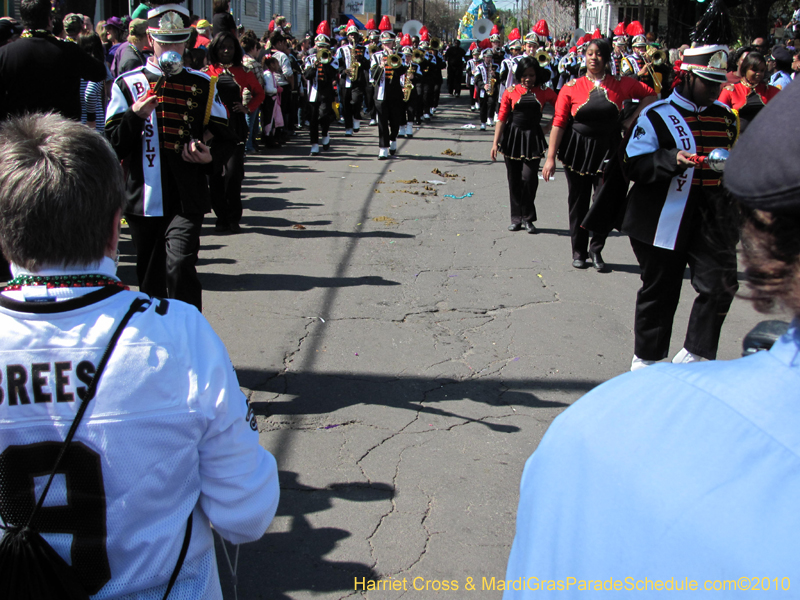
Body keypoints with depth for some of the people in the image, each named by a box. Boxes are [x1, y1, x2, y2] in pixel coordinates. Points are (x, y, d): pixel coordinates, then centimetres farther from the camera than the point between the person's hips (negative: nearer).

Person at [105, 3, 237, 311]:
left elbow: (226, 140, 12)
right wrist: (136, 115, -18)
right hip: (142, 202, 2)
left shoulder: (202, 85, 6)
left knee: (180, 265, -22)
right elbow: (112, 146, -1)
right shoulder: (127, 84, 4)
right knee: (150, 280, 13)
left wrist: (210, 157, -10)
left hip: (186, 201, -2)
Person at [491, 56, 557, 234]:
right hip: (512, 137, 1)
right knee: (514, 181, 5)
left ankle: (528, 218, 5)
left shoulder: (544, 92, 2)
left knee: (528, 178, -11)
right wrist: (495, 142, -6)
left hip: (533, 139, -1)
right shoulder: (511, 92, 1)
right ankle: (516, 218, 18)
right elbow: (501, 118, 0)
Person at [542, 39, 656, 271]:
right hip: (577, 151, 0)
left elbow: (650, 95, 12)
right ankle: (579, 250, 23)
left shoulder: (621, 84, 0)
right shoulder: (571, 87, -3)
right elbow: (559, 123, -5)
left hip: (608, 151, 0)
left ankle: (596, 249, 15)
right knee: (578, 203, 9)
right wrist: (551, 157, -10)